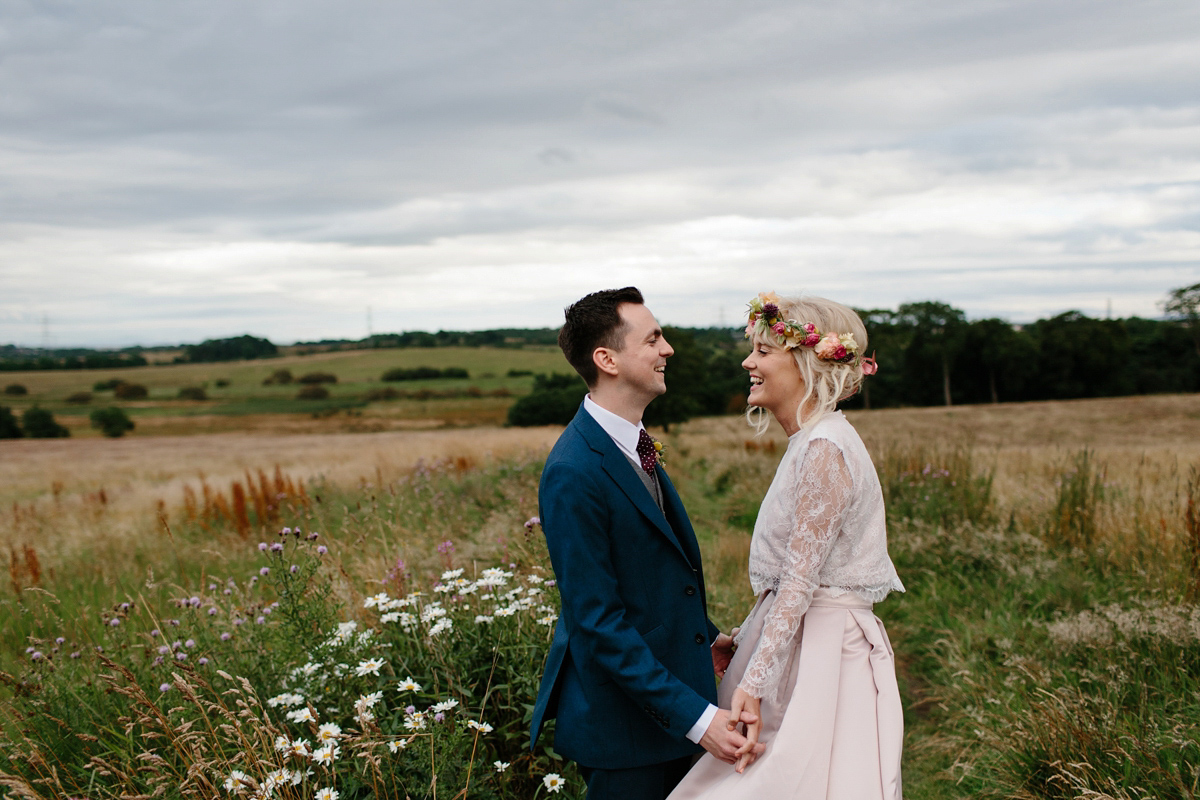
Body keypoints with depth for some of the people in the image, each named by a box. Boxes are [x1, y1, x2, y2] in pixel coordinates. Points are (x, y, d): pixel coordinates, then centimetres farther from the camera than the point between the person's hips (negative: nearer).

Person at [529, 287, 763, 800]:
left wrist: (705, 636, 18)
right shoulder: (574, 474, -24)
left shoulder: (631, 444, 6)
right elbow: (598, 622, -25)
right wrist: (696, 717, -25)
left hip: (668, 691, 9)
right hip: (622, 717, -9)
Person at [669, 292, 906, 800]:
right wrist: (743, 640, 18)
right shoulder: (809, 443, 10)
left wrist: (753, 683, -25)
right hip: (794, 641, 9)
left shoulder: (824, 451, -20)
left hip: (821, 656, -9)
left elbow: (801, 581, -23)